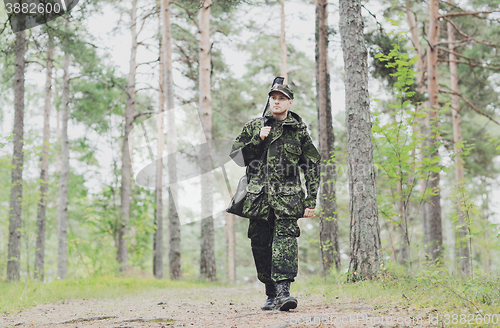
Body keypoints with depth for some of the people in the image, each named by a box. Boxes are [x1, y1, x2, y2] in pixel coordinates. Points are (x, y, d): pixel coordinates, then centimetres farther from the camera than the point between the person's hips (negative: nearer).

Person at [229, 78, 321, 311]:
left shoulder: (299, 130, 9)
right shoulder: (254, 126, 13)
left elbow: (312, 167, 10)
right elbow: (236, 156, 11)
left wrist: (311, 201, 3)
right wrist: (257, 140, -4)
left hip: (287, 197, -2)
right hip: (258, 196, 2)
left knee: (285, 238, -17)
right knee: (260, 245, 5)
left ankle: (284, 290, -24)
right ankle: (271, 293, 17)